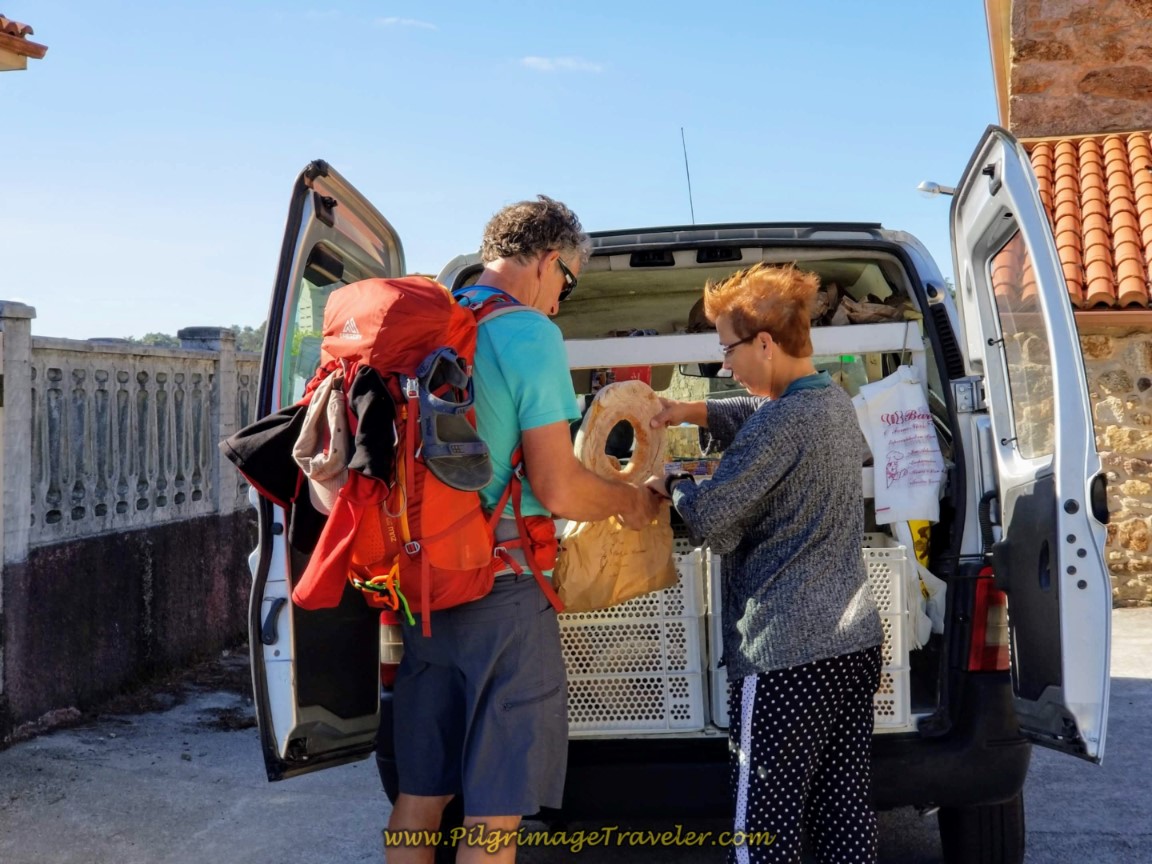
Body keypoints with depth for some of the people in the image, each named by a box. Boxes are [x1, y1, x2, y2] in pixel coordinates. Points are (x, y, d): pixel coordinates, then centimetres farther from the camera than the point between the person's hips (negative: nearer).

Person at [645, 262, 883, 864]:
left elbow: (712, 520, -15)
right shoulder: (836, 404, 12)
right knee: (846, 814, 13)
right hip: (855, 640, 9)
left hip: (784, 653, -9)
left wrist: (671, 484, 5)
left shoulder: (783, 422, -17)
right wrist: (692, 411, 14)